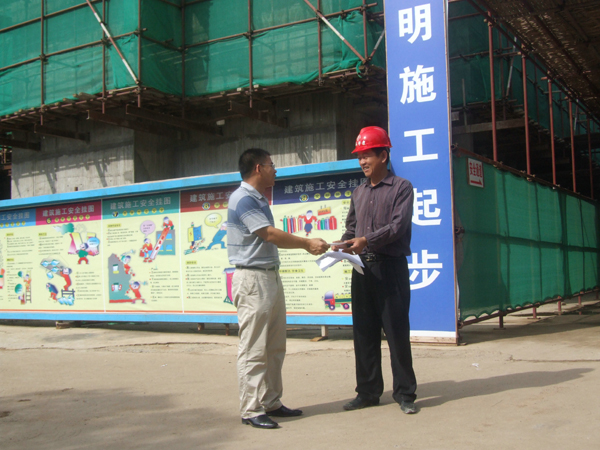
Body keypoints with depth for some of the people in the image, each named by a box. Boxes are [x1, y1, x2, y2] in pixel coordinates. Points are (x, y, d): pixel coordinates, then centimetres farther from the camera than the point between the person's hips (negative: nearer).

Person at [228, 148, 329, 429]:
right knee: (253, 349, -6)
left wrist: (307, 245, 11)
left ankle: (271, 403, 21)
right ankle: (251, 410, 1)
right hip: (253, 279, -10)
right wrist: (307, 243, -8)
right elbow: (270, 235, -16)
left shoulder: (259, 200, 18)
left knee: (275, 347, 13)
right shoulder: (243, 199, -12)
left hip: (271, 277, 10)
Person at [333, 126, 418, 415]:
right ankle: (368, 392, 16)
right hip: (363, 268, 6)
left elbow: (398, 225, -11)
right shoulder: (359, 193, 18)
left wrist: (367, 240, -23)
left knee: (396, 331, -2)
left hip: (390, 267, -5)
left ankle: (405, 393, 9)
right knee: (364, 332, 7)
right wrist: (342, 246, -2)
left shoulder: (401, 188, 1)